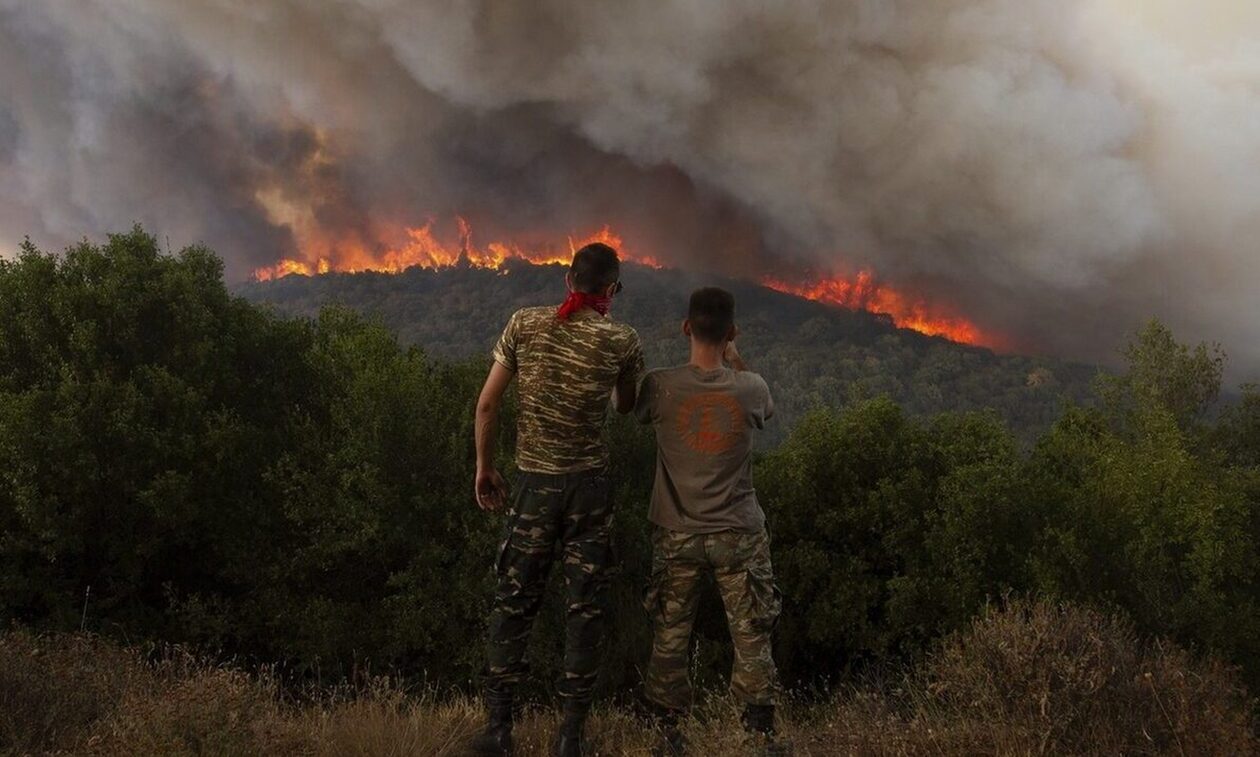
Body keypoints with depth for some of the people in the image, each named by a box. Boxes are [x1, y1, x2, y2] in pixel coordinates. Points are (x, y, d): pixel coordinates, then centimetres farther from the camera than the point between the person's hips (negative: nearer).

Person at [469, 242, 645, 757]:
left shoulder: (525, 324, -2)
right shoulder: (622, 342, -5)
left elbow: (487, 404, -1)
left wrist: (484, 466, 10)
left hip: (534, 483, 1)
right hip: (589, 484, -1)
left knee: (514, 602, 10)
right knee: (585, 607, 7)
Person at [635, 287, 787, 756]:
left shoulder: (661, 387, -13)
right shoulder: (750, 388, -10)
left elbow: (636, 412, 10)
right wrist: (735, 361, 18)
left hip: (677, 536, 0)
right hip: (739, 536, 0)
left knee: (670, 637, 11)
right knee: (751, 636, 8)